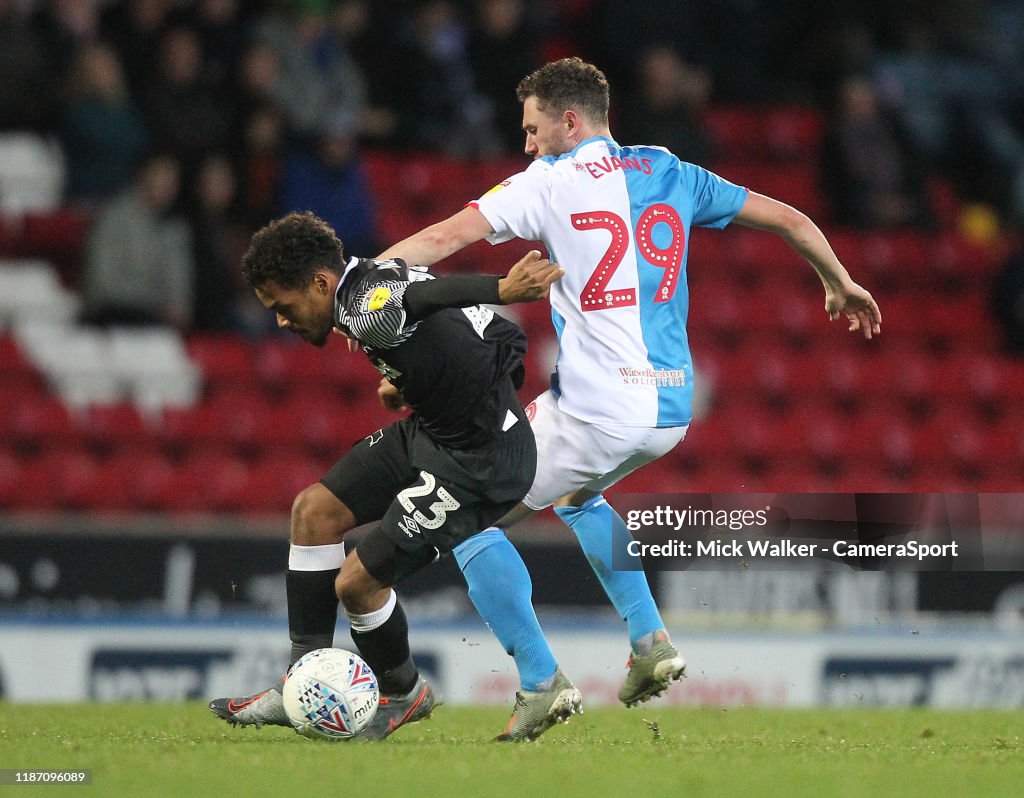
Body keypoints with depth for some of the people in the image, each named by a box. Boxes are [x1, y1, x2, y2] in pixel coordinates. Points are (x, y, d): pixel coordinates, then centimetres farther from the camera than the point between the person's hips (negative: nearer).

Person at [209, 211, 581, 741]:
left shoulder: (369, 310, -28)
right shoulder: (368, 282, 2)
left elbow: (429, 293, -44)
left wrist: (502, 290, -60)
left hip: (480, 460, -11)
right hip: (429, 430, 11)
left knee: (356, 581, -6)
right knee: (314, 512, 11)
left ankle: (402, 694, 23)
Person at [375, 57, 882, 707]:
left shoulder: (548, 183, -2)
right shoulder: (671, 175, 13)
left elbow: (446, 237, -11)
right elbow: (791, 221, 20)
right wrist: (840, 284, 36)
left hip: (595, 410, -7)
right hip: (672, 408, 7)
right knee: (576, 493, 35)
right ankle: (651, 644, 23)